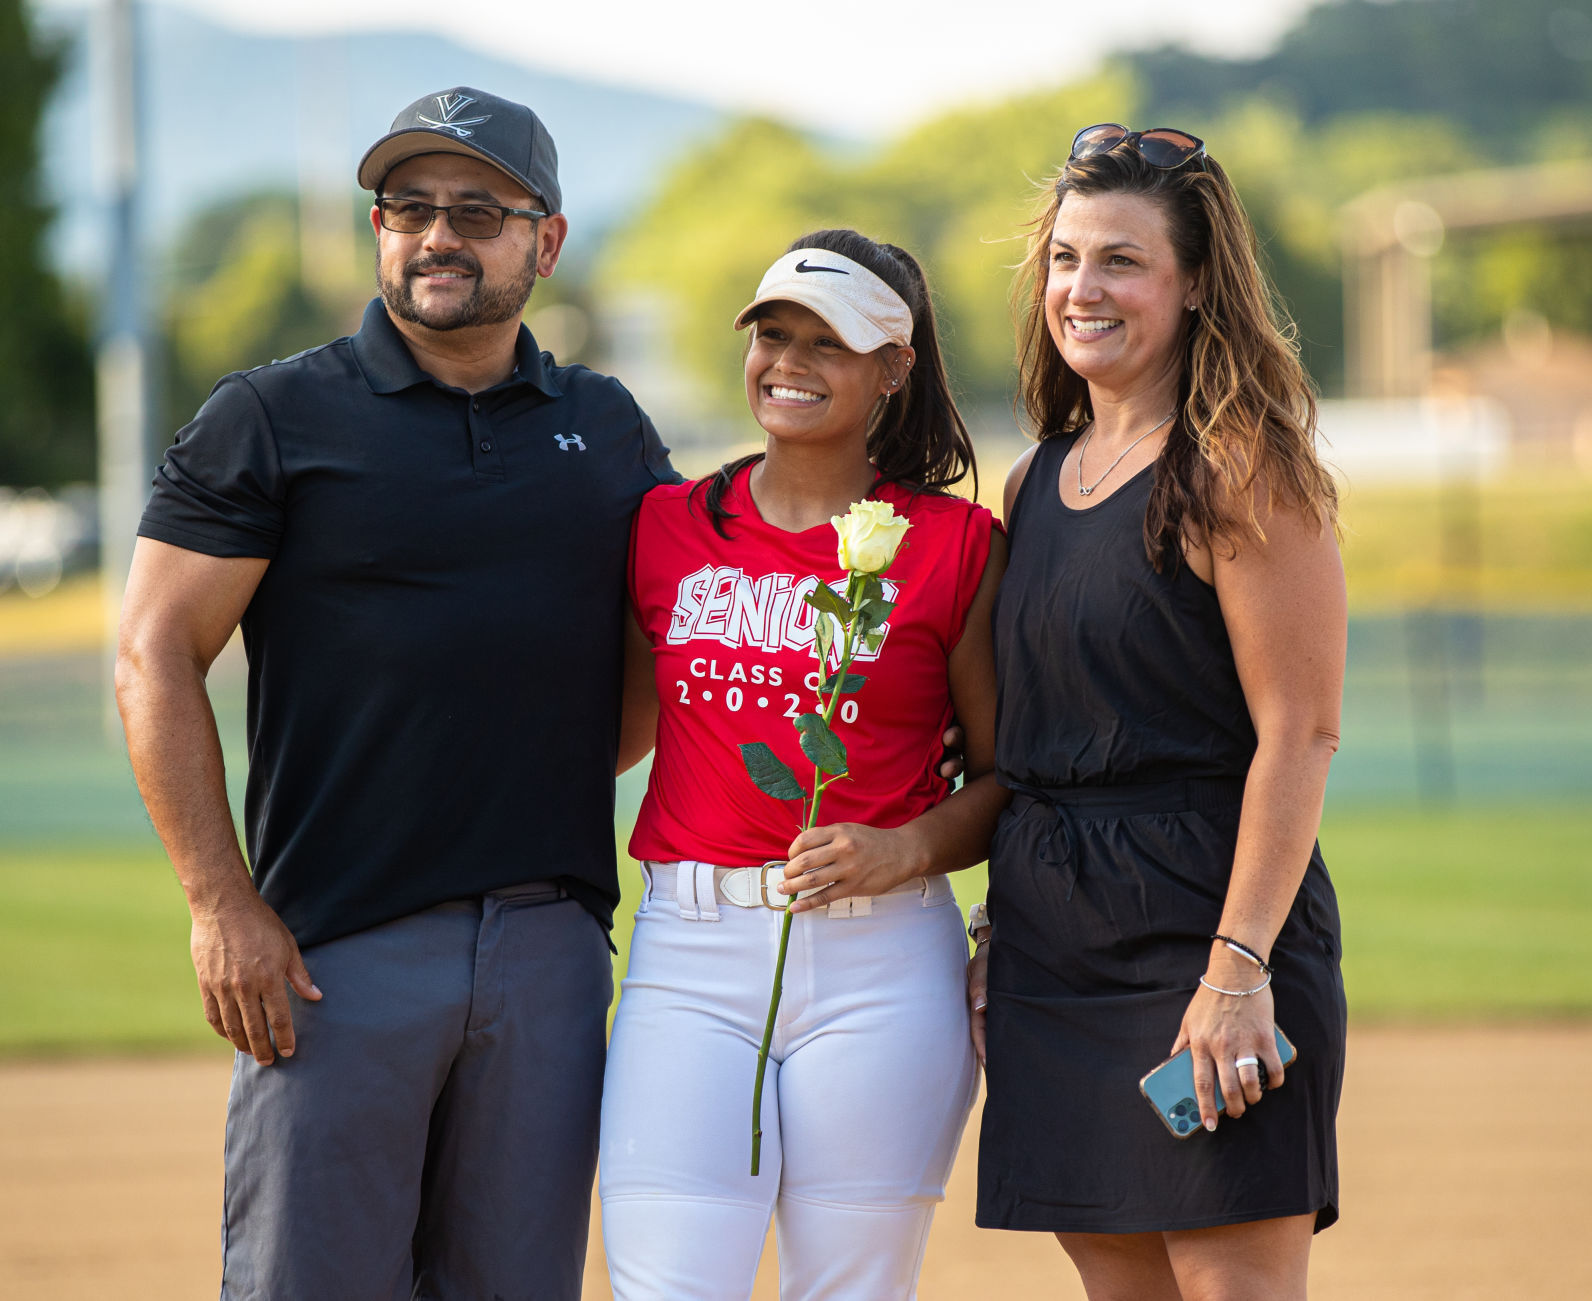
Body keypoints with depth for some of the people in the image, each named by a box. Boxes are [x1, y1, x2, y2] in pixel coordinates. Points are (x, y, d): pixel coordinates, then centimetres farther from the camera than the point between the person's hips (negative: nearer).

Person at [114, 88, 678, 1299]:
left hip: (552, 946, 4)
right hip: (336, 947, -4)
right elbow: (156, 658, -3)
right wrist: (223, 905, -10)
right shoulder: (272, 417, 1)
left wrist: (558, 778, 5)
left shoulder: (609, 430, 13)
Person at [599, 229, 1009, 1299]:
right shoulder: (667, 529, 10)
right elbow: (623, 722, 20)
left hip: (881, 963, -2)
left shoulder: (955, 546, 2)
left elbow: (1004, 775, 6)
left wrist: (906, 852, -12)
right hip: (689, 955, 2)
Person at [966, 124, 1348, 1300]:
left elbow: (1299, 737, -14)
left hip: (1202, 923, -7)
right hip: (1055, 936, 7)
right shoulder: (1040, 482, 14)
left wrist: (1240, 964, -20)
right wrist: (997, 930, 13)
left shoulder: (1240, 473, -9)